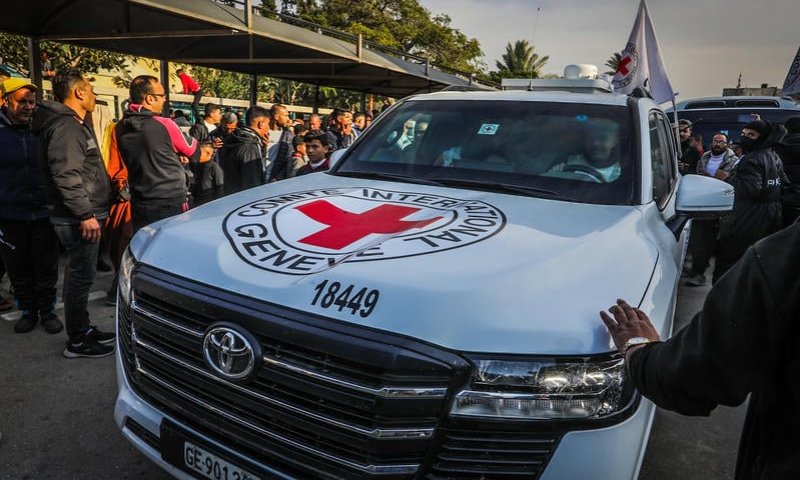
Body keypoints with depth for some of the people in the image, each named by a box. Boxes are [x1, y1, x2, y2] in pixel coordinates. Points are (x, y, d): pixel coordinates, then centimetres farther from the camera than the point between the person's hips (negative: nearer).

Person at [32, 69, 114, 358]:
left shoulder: (74, 124, 18)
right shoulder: (65, 127, -15)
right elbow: (66, 176, -24)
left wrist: (93, 210, 24)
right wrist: (85, 214, -23)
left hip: (81, 215, 11)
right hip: (78, 218, -11)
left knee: (80, 275, 17)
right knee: (81, 277, -4)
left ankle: (83, 329, 29)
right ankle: (77, 342, 6)